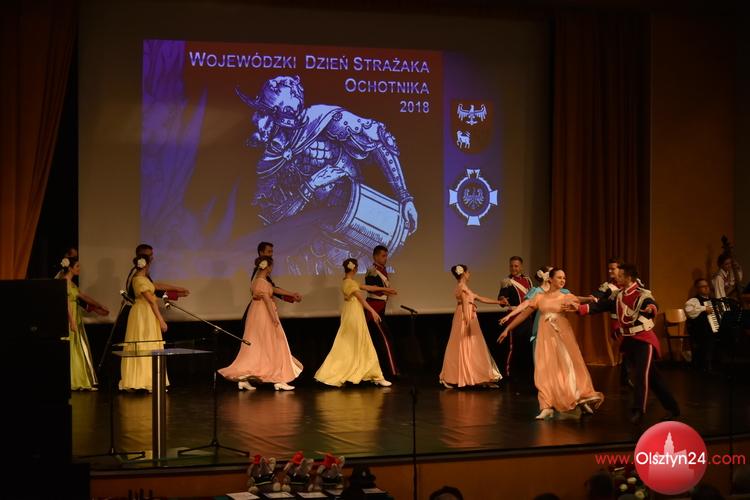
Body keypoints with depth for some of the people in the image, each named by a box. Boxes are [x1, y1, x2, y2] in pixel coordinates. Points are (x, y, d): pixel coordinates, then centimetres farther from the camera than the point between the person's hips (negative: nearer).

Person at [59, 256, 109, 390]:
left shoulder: (71, 283, 16)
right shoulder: (64, 281, -12)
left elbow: (84, 297, 21)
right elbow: (66, 302, -18)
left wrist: (100, 307, 23)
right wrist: (72, 321, -21)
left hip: (76, 318, 9)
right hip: (70, 319, -9)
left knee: (80, 350, 9)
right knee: (71, 349, -5)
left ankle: (80, 382, 12)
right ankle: (72, 383, -1)